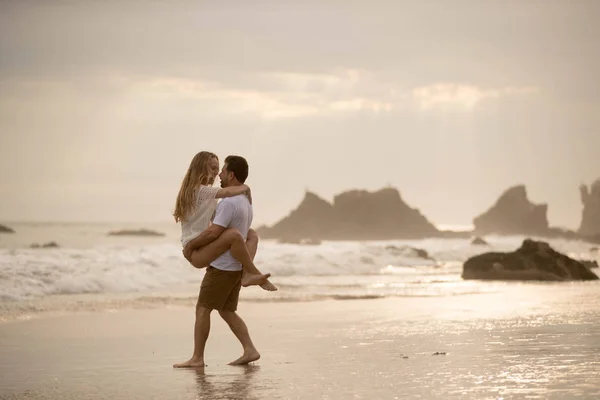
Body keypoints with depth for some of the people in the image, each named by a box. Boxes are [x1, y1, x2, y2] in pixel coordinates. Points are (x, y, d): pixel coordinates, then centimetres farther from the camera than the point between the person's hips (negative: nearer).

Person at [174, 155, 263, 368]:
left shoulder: (229, 202, -20)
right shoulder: (245, 202, 13)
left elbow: (213, 233, -26)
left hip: (222, 267, -9)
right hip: (236, 266, 9)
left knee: (202, 309, -1)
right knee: (227, 311, 14)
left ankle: (197, 358, 2)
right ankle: (249, 350, 5)